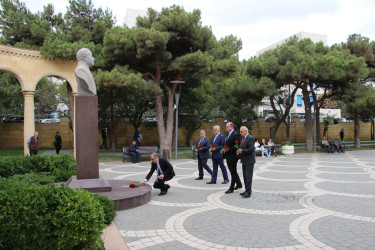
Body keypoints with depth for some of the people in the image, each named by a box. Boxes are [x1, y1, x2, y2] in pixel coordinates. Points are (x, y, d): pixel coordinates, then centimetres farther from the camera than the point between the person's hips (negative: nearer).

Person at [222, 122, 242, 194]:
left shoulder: (236, 135, -16)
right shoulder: (227, 134, 13)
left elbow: (237, 146, -20)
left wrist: (228, 149, -22)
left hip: (233, 157, -9)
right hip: (228, 156, 9)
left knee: (233, 172, 1)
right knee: (233, 172, 18)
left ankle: (231, 188, 8)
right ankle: (239, 184, 33)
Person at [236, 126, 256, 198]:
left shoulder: (250, 138, -13)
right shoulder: (243, 138, 15)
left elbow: (251, 149, -21)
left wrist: (242, 151, -20)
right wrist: (239, 150, 0)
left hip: (249, 161, -9)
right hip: (244, 161, 9)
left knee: (248, 176, -8)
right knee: (245, 176, 13)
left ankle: (248, 192, -5)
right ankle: (247, 190, 21)